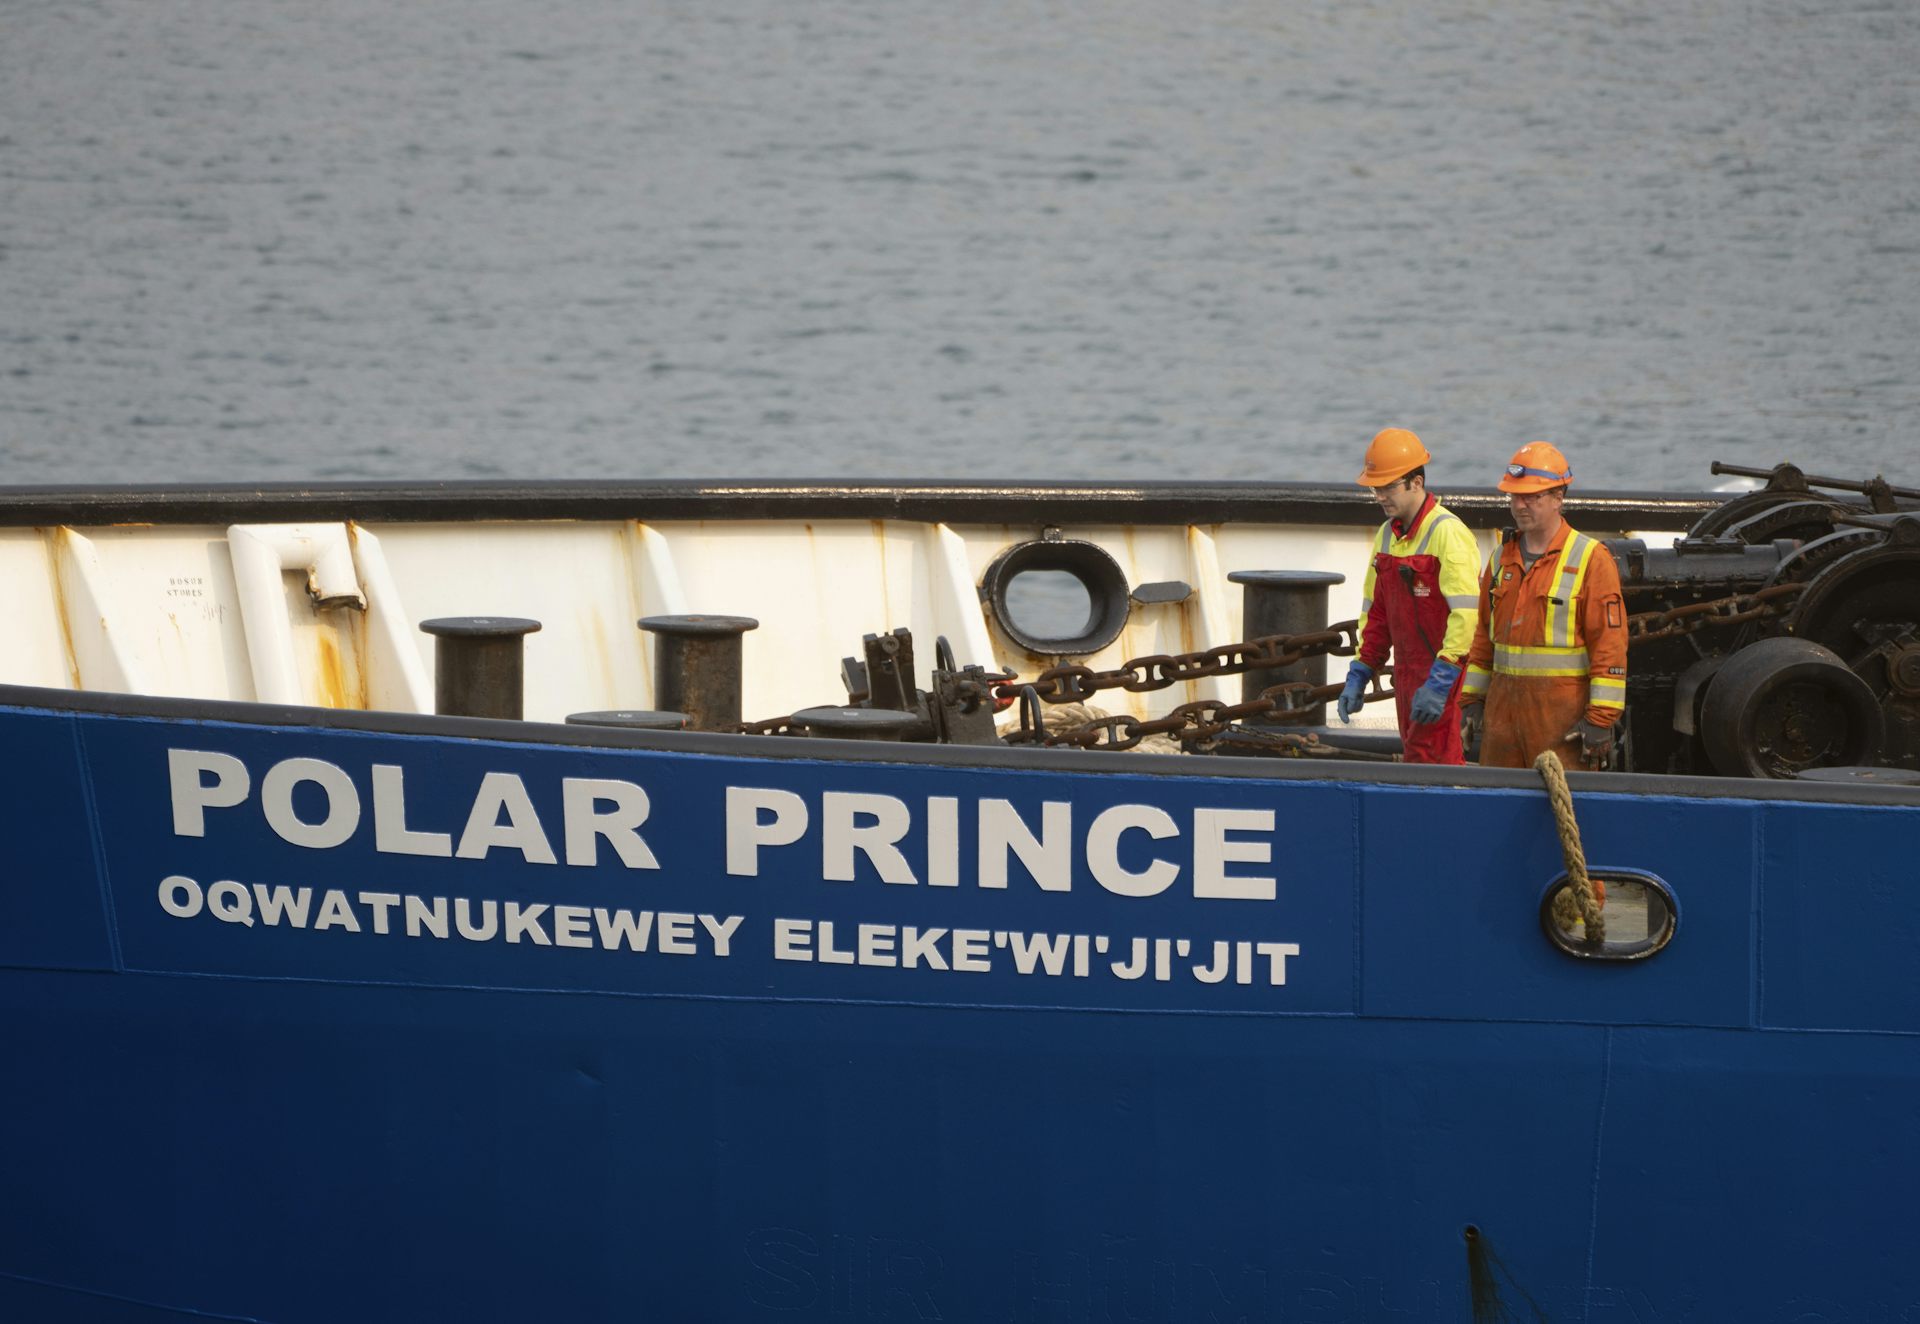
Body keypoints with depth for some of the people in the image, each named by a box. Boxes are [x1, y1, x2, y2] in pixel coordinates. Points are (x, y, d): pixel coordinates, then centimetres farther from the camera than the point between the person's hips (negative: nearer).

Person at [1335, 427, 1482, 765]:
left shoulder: (1448, 534, -15)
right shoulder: (1387, 536, 13)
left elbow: (1466, 616, -22)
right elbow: (1376, 613, 21)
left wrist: (1439, 683, -25)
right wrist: (1358, 677, 14)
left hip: (1448, 685, -9)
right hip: (1408, 679, 9)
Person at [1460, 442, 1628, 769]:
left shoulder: (1591, 559, -6)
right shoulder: (1503, 557, 14)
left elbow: (1610, 644, -9)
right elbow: (1484, 635, 20)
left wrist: (1600, 719, -14)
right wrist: (1472, 700, 14)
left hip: (1563, 707, -6)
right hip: (1503, 702, 6)